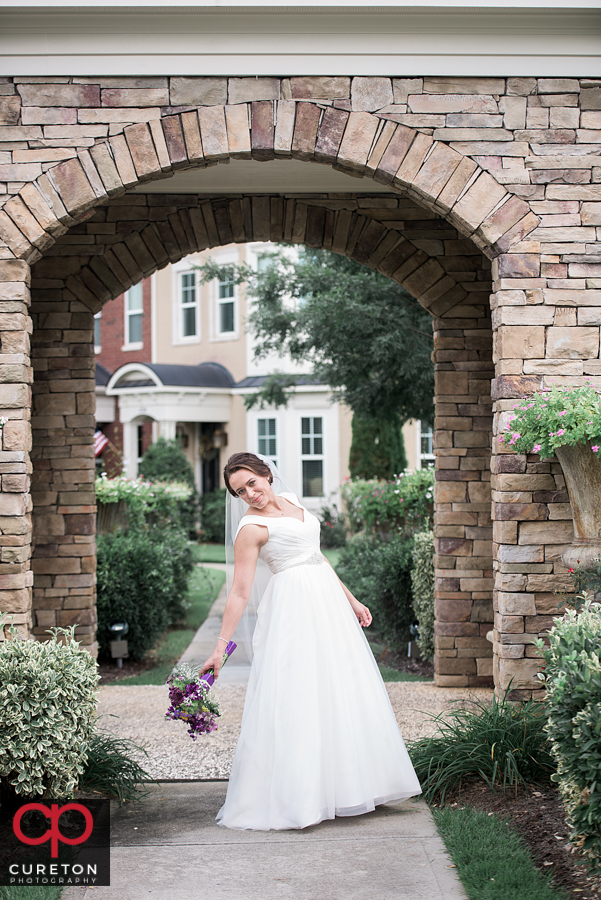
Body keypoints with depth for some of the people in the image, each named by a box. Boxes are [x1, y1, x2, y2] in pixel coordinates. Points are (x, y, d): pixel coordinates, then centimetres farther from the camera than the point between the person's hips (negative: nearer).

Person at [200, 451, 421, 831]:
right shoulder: (252, 527, -9)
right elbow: (240, 592, -12)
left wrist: (351, 600, 18)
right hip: (295, 610, -8)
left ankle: (346, 785, 20)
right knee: (293, 698, -10)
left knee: (343, 692, 10)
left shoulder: (291, 501, 12)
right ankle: (289, 798, -3)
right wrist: (220, 648, -18)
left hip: (327, 601, 8)